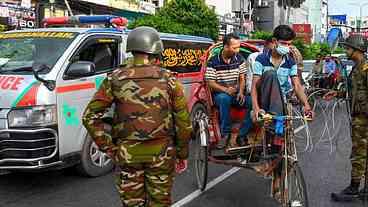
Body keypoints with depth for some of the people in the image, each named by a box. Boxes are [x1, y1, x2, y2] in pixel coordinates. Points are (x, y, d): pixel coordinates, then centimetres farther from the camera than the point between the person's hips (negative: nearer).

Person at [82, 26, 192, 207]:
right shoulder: (168, 80, -4)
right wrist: (182, 153, 8)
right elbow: (184, 121, -3)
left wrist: (107, 147, 1)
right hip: (161, 153, 0)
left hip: (127, 153, 1)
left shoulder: (115, 79, -3)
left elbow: (90, 116, -5)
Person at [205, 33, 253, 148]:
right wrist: (225, 89, -27)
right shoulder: (213, 62, -6)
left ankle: (242, 135, -16)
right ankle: (225, 133, -26)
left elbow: (242, 78, 7)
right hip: (220, 94, -3)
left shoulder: (239, 59, 6)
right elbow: (210, 83, -10)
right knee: (224, 98, -40)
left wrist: (241, 92, -13)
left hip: (237, 93, 4)